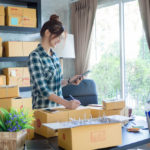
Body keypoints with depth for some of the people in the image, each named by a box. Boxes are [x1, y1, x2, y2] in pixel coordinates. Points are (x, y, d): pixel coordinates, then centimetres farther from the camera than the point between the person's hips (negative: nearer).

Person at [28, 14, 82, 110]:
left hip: (58, 106, 6)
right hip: (44, 108, -6)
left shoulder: (54, 55, 8)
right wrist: (66, 103, -28)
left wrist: (69, 81, 2)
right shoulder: (35, 56, -15)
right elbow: (42, 89, -22)